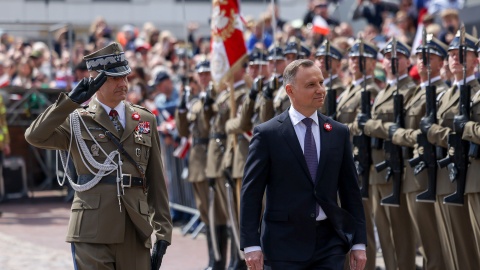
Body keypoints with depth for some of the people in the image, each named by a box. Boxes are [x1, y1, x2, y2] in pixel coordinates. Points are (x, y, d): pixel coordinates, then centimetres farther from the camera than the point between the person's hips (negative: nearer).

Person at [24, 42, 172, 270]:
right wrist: (72, 100, -14)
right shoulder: (77, 120, 6)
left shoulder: (145, 120, 14)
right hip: (92, 232, -3)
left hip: (135, 232, 3)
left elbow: (156, 182, 13)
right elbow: (34, 136, -12)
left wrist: (163, 233, 7)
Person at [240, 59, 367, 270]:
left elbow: (350, 190, 11)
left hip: (330, 243, 3)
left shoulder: (339, 133, 8)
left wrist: (359, 242, 6)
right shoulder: (267, 134, -2)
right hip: (285, 245, -3)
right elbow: (251, 193, -4)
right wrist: (251, 244, -11)